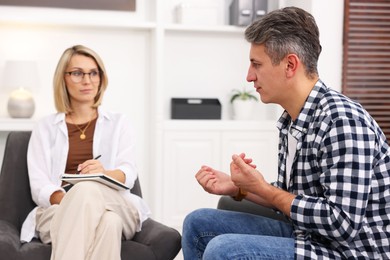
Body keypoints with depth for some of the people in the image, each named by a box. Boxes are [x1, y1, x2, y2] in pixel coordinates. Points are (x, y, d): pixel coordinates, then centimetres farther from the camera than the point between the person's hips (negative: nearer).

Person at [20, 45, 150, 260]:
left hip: (116, 208, 1)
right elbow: (38, 186, 4)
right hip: (58, 211, -1)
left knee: (88, 188, -38)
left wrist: (105, 173, -24)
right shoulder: (45, 127, 16)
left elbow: (128, 173, 1)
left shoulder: (119, 123, 18)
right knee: (107, 222, -38)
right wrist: (67, 201, -20)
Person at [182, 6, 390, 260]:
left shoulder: (343, 122, -23)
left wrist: (263, 189, -19)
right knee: (199, 224, 11)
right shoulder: (292, 120, 5)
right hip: (308, 236, 9)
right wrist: (238, 187, 2)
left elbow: (343, 223, -26)